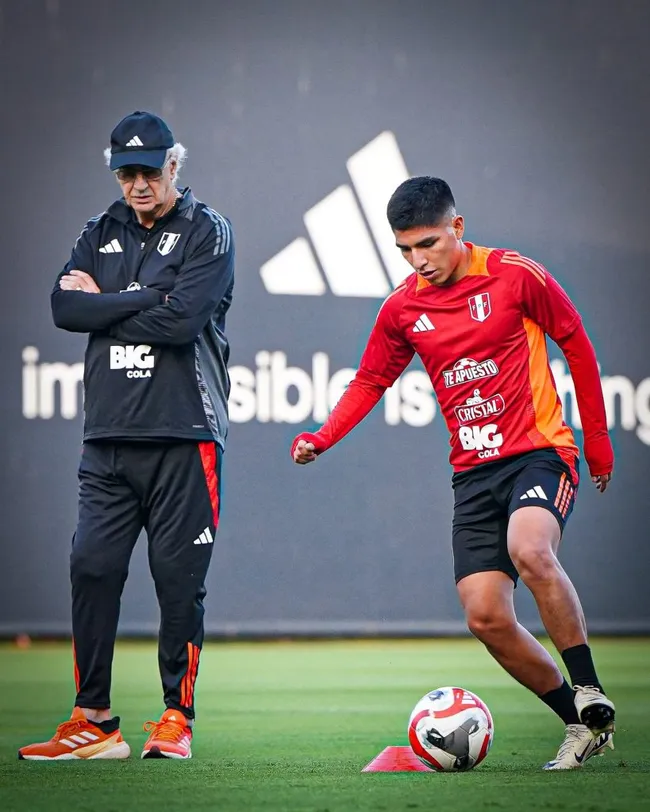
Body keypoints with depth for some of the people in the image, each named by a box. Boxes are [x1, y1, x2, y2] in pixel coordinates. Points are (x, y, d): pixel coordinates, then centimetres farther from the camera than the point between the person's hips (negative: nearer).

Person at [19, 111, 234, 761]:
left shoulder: (207, 231, 1)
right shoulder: (101, 232, 16)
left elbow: (182, 320, -14)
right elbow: (65, 308, 0)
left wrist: (103, 303, -4)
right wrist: (144, 301, -9)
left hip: (183, 437, -4)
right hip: (108, 436, 4)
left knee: (179, 578, -2)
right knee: (91, 567, -2)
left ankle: (177, 716, 10)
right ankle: (92, 723, 4)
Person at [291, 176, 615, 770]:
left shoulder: (517, 276, -6)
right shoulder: (402, 308, 5)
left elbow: (577, 346, 4)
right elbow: (370, 382, 18)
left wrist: (598, 443, 6)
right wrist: (322, 438, 1)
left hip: (540, 451, -5)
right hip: (473, 471, 5)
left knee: (529, 550, -35)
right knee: (485, 615, -8)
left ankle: (590, 693, -21)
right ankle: (581, 723, 8)